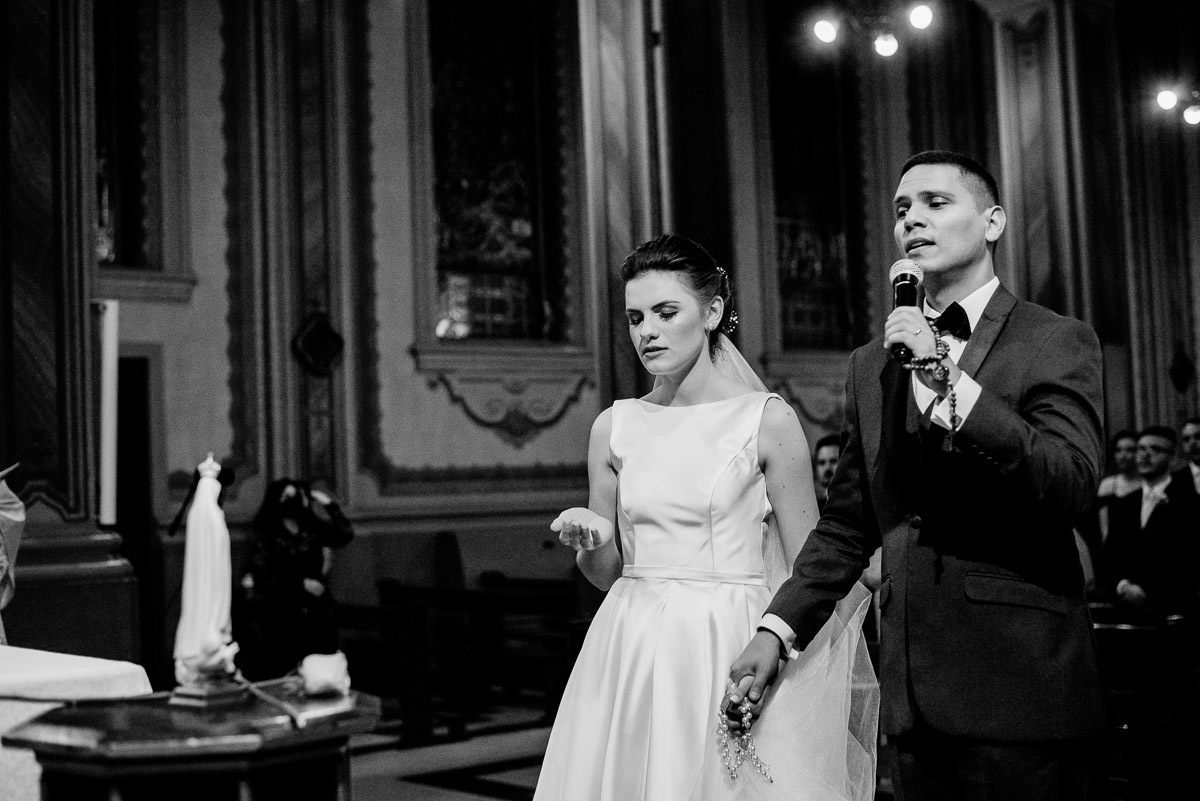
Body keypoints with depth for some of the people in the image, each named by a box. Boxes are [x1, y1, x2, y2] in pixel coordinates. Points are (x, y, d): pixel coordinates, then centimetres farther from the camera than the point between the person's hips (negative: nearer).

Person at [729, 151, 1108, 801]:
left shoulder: (1056, 342, -1)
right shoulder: (872, 364, 14)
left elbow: (1073, 483, -16)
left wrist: (947, 378, -18)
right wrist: (778, 627, 5)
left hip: (1019, 684, -4)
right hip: (912, 694, 5)